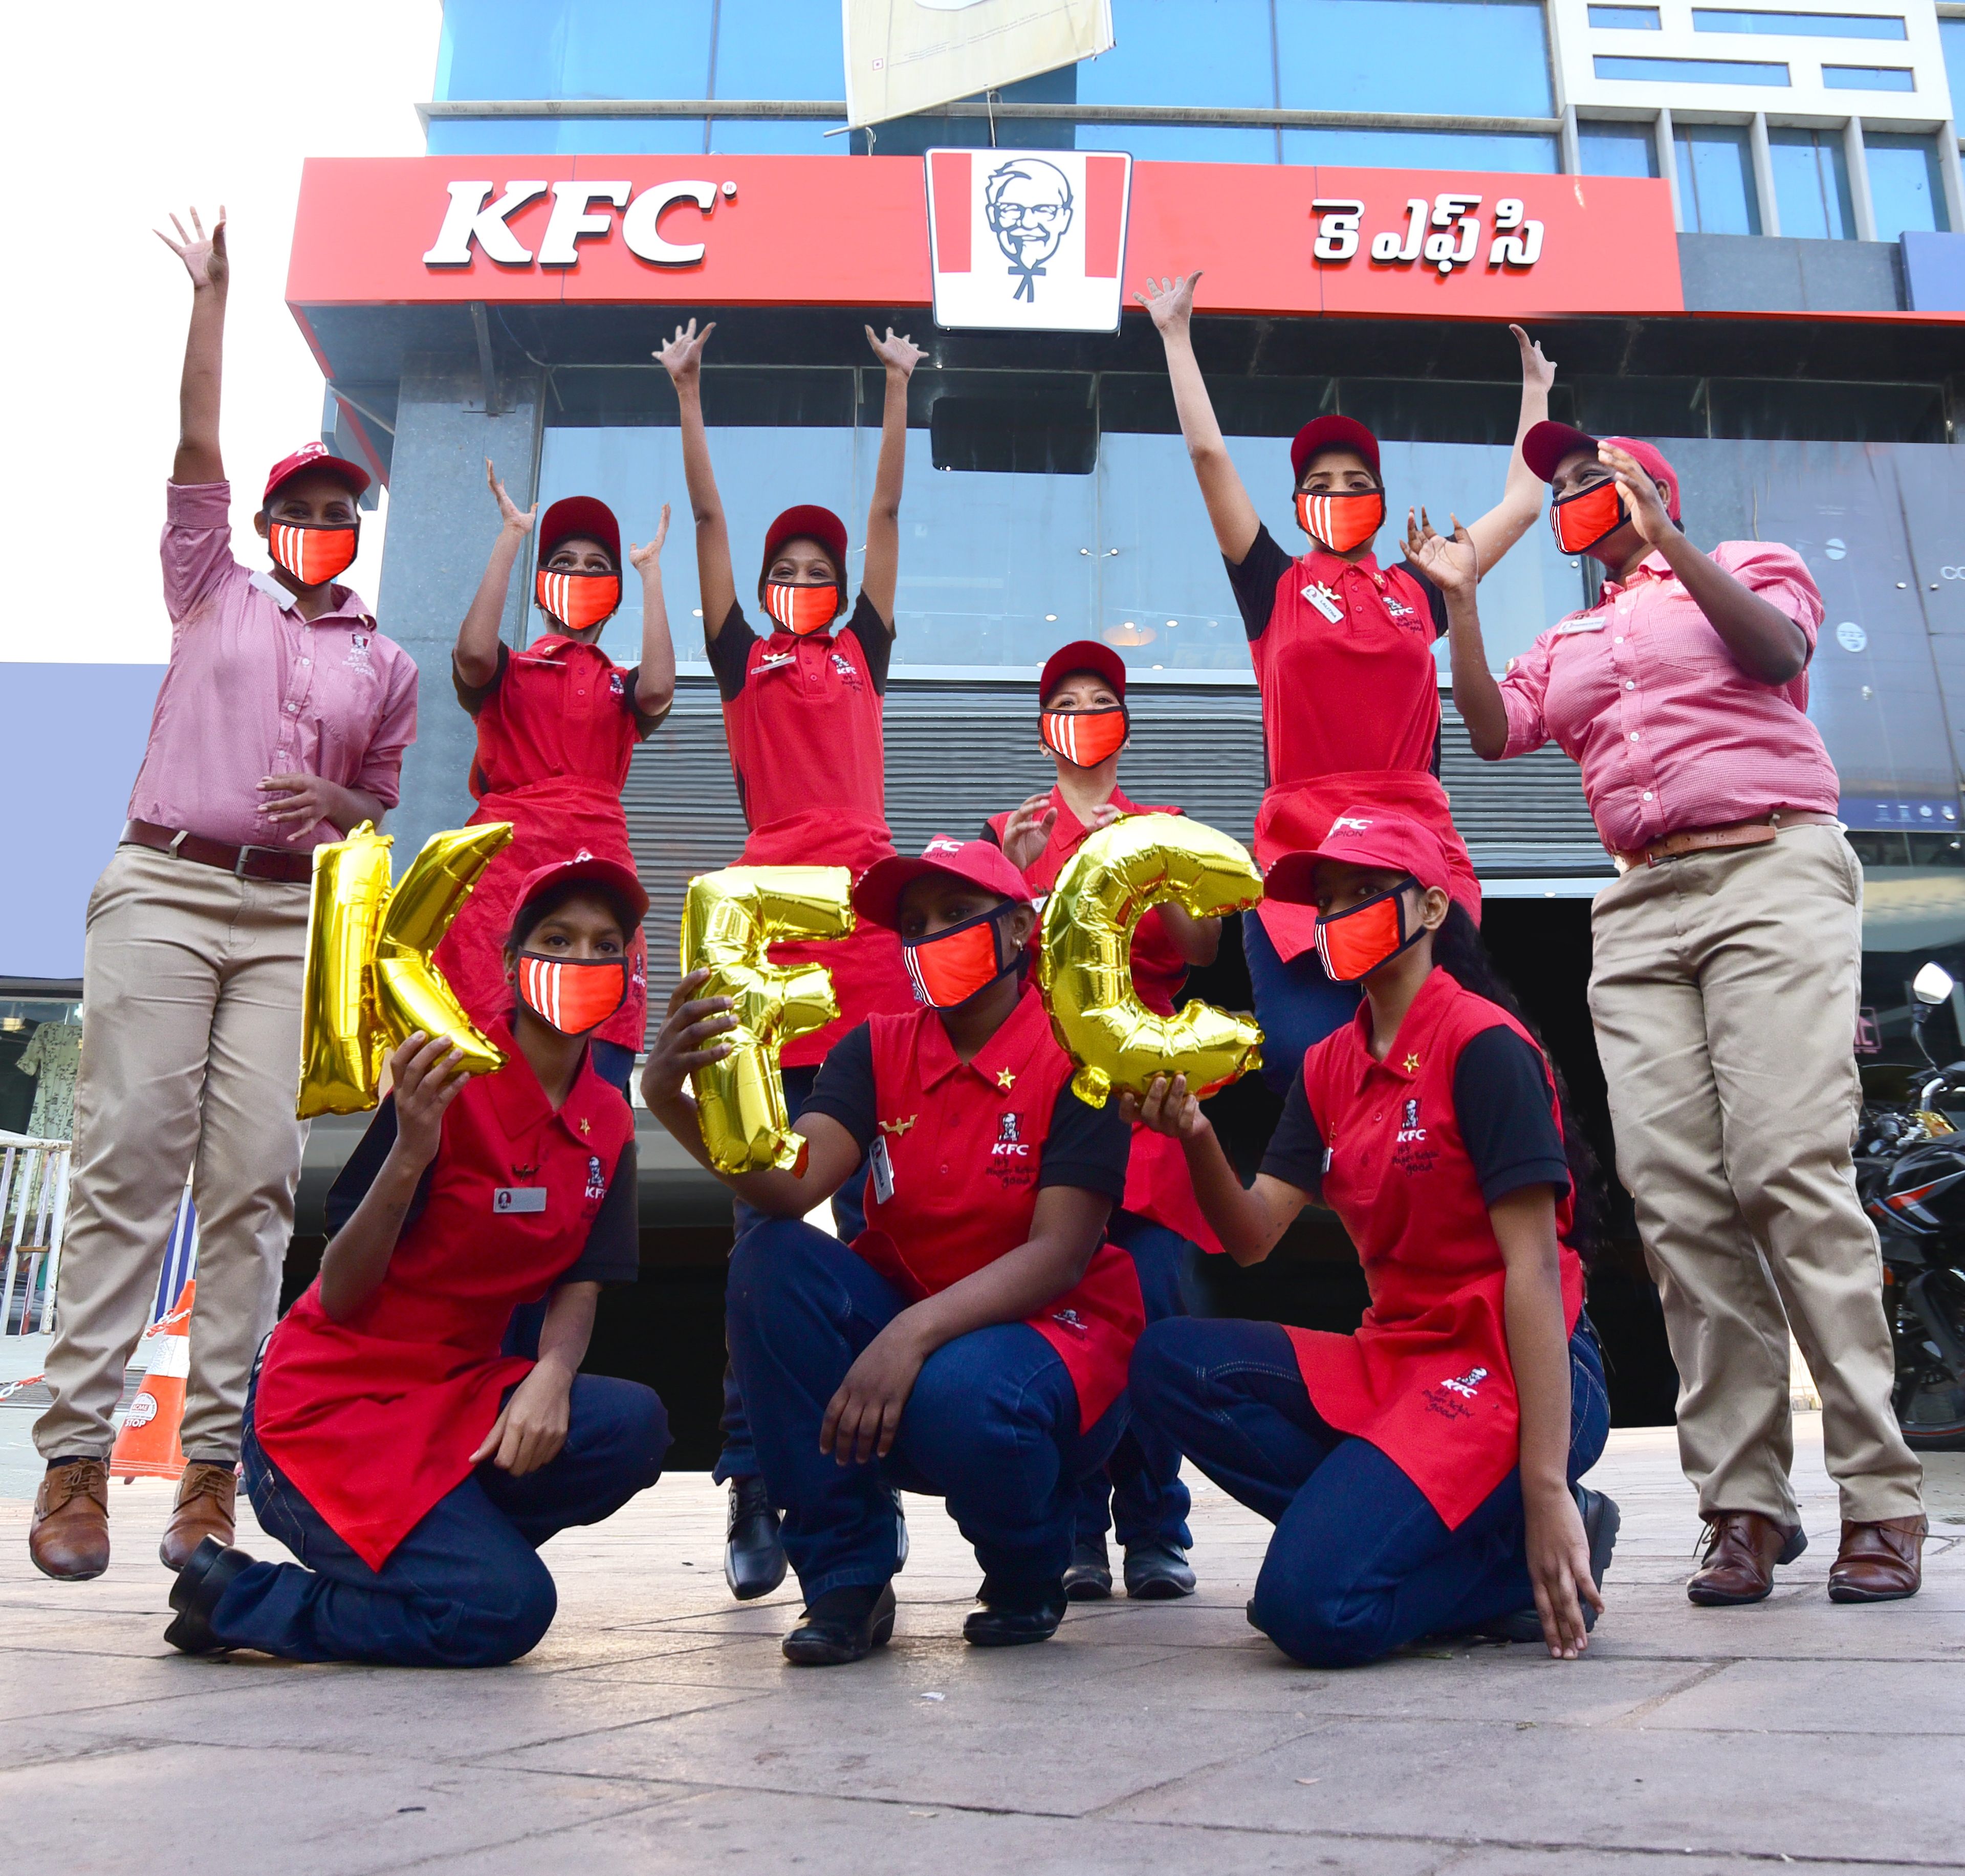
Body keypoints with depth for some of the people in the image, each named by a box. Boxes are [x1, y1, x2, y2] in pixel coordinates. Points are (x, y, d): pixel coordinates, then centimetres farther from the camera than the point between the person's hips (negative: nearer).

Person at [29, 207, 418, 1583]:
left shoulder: (390, 666, 18)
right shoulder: (212, 591, 17)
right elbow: (197, 451, 12)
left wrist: (332, 804, -3)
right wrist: (211, 300, 13)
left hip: (294, 916, 1)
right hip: (165, 887, -1)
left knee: (256, 1176, -6)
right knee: (130, 1157, -8)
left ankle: (215, 1463, -2)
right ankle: (75, 1455, -5)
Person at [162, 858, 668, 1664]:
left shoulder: (607, 1121, 3)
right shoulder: (448, 1083, -15)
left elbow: (579, 1287, 2)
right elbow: (341, 1297, -15)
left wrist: (552, 1374, -20)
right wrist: (410, 1154, -31)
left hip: (458, 1394, 6)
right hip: (334, 1401, -6)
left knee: (632, 1427, -22)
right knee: (503, 1609, -22)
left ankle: (441, 1549, 2)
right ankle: (234, 1594, 1)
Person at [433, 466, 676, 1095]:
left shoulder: (621, 687, 22)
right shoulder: (506, 673, 18)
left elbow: (658, 690, -3)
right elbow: (472, 652, -7)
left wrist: (651, 570, 6)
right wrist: (511, 537, 2)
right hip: (506, 859, -1)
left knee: (598, 1084, -11)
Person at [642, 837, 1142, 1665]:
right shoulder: (879, 1051, 1)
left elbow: (1058, 1257, -19)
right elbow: (791, 1182, -18)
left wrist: (916, 1333, -34)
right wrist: (676, 1101, -36)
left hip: (1050, 1332, -4)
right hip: (901, 1322, 4)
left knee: (961, 1395, -37)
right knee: (772, 1259, -22)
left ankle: (1029, 1582, 1)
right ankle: (847, 1580, -10)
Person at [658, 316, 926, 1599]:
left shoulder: (864, 652, 21)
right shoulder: (742, 659, 19)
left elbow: (888, 509, 24)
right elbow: (709, 517, 21)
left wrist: (900, 390, 28)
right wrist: (689, 395, 24)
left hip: (865, 911, 1)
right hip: (772, 909, -1)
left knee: (874, 1203, 0)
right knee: (766, 1212, -3)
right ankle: (753, 1489, 1)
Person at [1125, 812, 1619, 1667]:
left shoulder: (1482, 1043, -12)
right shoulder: (1330, 1066, 11)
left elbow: (1535, 1265, -17)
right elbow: (1255, 1236, 3)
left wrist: (1547, 1488, -21)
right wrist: (1197, 1141, -19)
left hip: (1509, 1372, -8)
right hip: (1394, 1359, 8)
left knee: (1311, 1604, -25)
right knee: (1170, 1362, -12)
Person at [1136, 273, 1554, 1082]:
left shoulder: (1418, 592, 19)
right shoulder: (1274, 587, 13)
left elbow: (1522, 501, 29)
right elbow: (1207, 453, 11)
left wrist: (1536, 389, 39)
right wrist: (1177, 333, 15)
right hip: (1300, 857, -2)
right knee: (1313, 1076, -12)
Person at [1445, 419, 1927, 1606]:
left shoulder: (1753, 563, 16)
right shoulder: (1569, 643, 28)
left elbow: (1777, 649, -6)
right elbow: (1493, 731, 12)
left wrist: (1669, 538, -9)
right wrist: (1462, 598, 9)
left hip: (1772, 873, -4)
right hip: (1640, 907, 5)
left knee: (1791, 1170, -17)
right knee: (1676, 1195, -8)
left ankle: (1882, 1496, -10)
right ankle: (1746, 1501, -4)